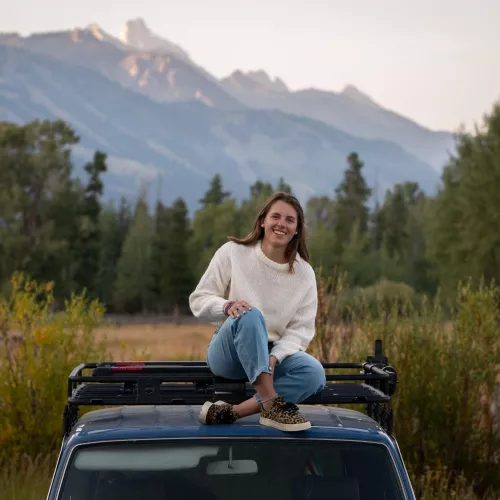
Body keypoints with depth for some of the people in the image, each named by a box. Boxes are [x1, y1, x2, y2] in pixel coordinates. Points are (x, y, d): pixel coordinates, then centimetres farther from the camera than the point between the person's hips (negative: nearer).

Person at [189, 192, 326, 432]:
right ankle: (272, 404, -39)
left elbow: (301, 329, -2)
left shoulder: (304, 273, 2)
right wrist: (228, 306, -25)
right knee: (249, 315, -37)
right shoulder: (232, 253, -3)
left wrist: (275, 357, -21)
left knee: (314, 374, -29)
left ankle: (229, 412, -31)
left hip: (276, 353, 3)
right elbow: (199, 300, -2)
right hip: (227, 353, -3)